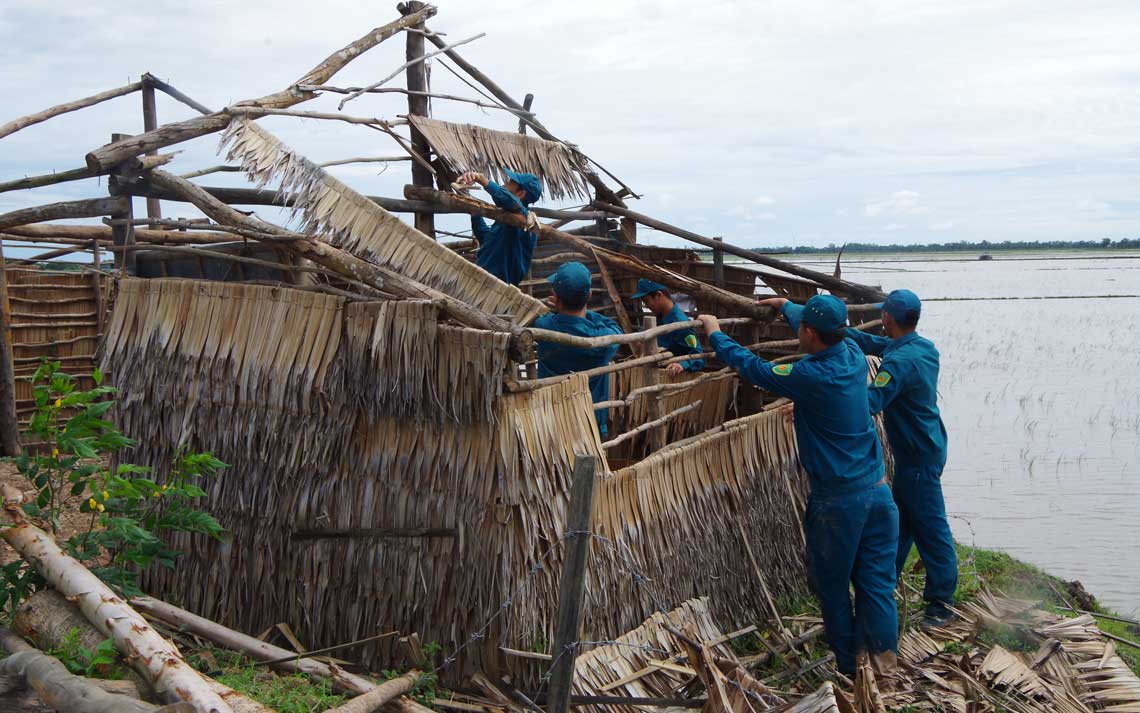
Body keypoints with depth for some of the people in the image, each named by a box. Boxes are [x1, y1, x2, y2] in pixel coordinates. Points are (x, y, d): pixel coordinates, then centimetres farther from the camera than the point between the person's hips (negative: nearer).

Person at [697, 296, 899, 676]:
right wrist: (786, 306, 40)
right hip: (877, 491, 6)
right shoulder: (854, 356, 0)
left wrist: (716, 334, 11)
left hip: (838, 502, -6)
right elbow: (828, 328, 22)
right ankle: (884, 662, 15)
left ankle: (848, 665, 22)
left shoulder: (809, 376, -19)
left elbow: (753, 367, -5)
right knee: (877, 584, 11)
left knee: (833, 587, 12)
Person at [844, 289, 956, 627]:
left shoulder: (899, 362, -27)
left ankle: (941, 602, 9)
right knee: (901, 521, 20)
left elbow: (870, 402, -37)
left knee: (930, 527, 0)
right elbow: (876, 344, 17)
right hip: (923, 448, 10)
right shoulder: (924, 347, 3)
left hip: (919, 457, -10)